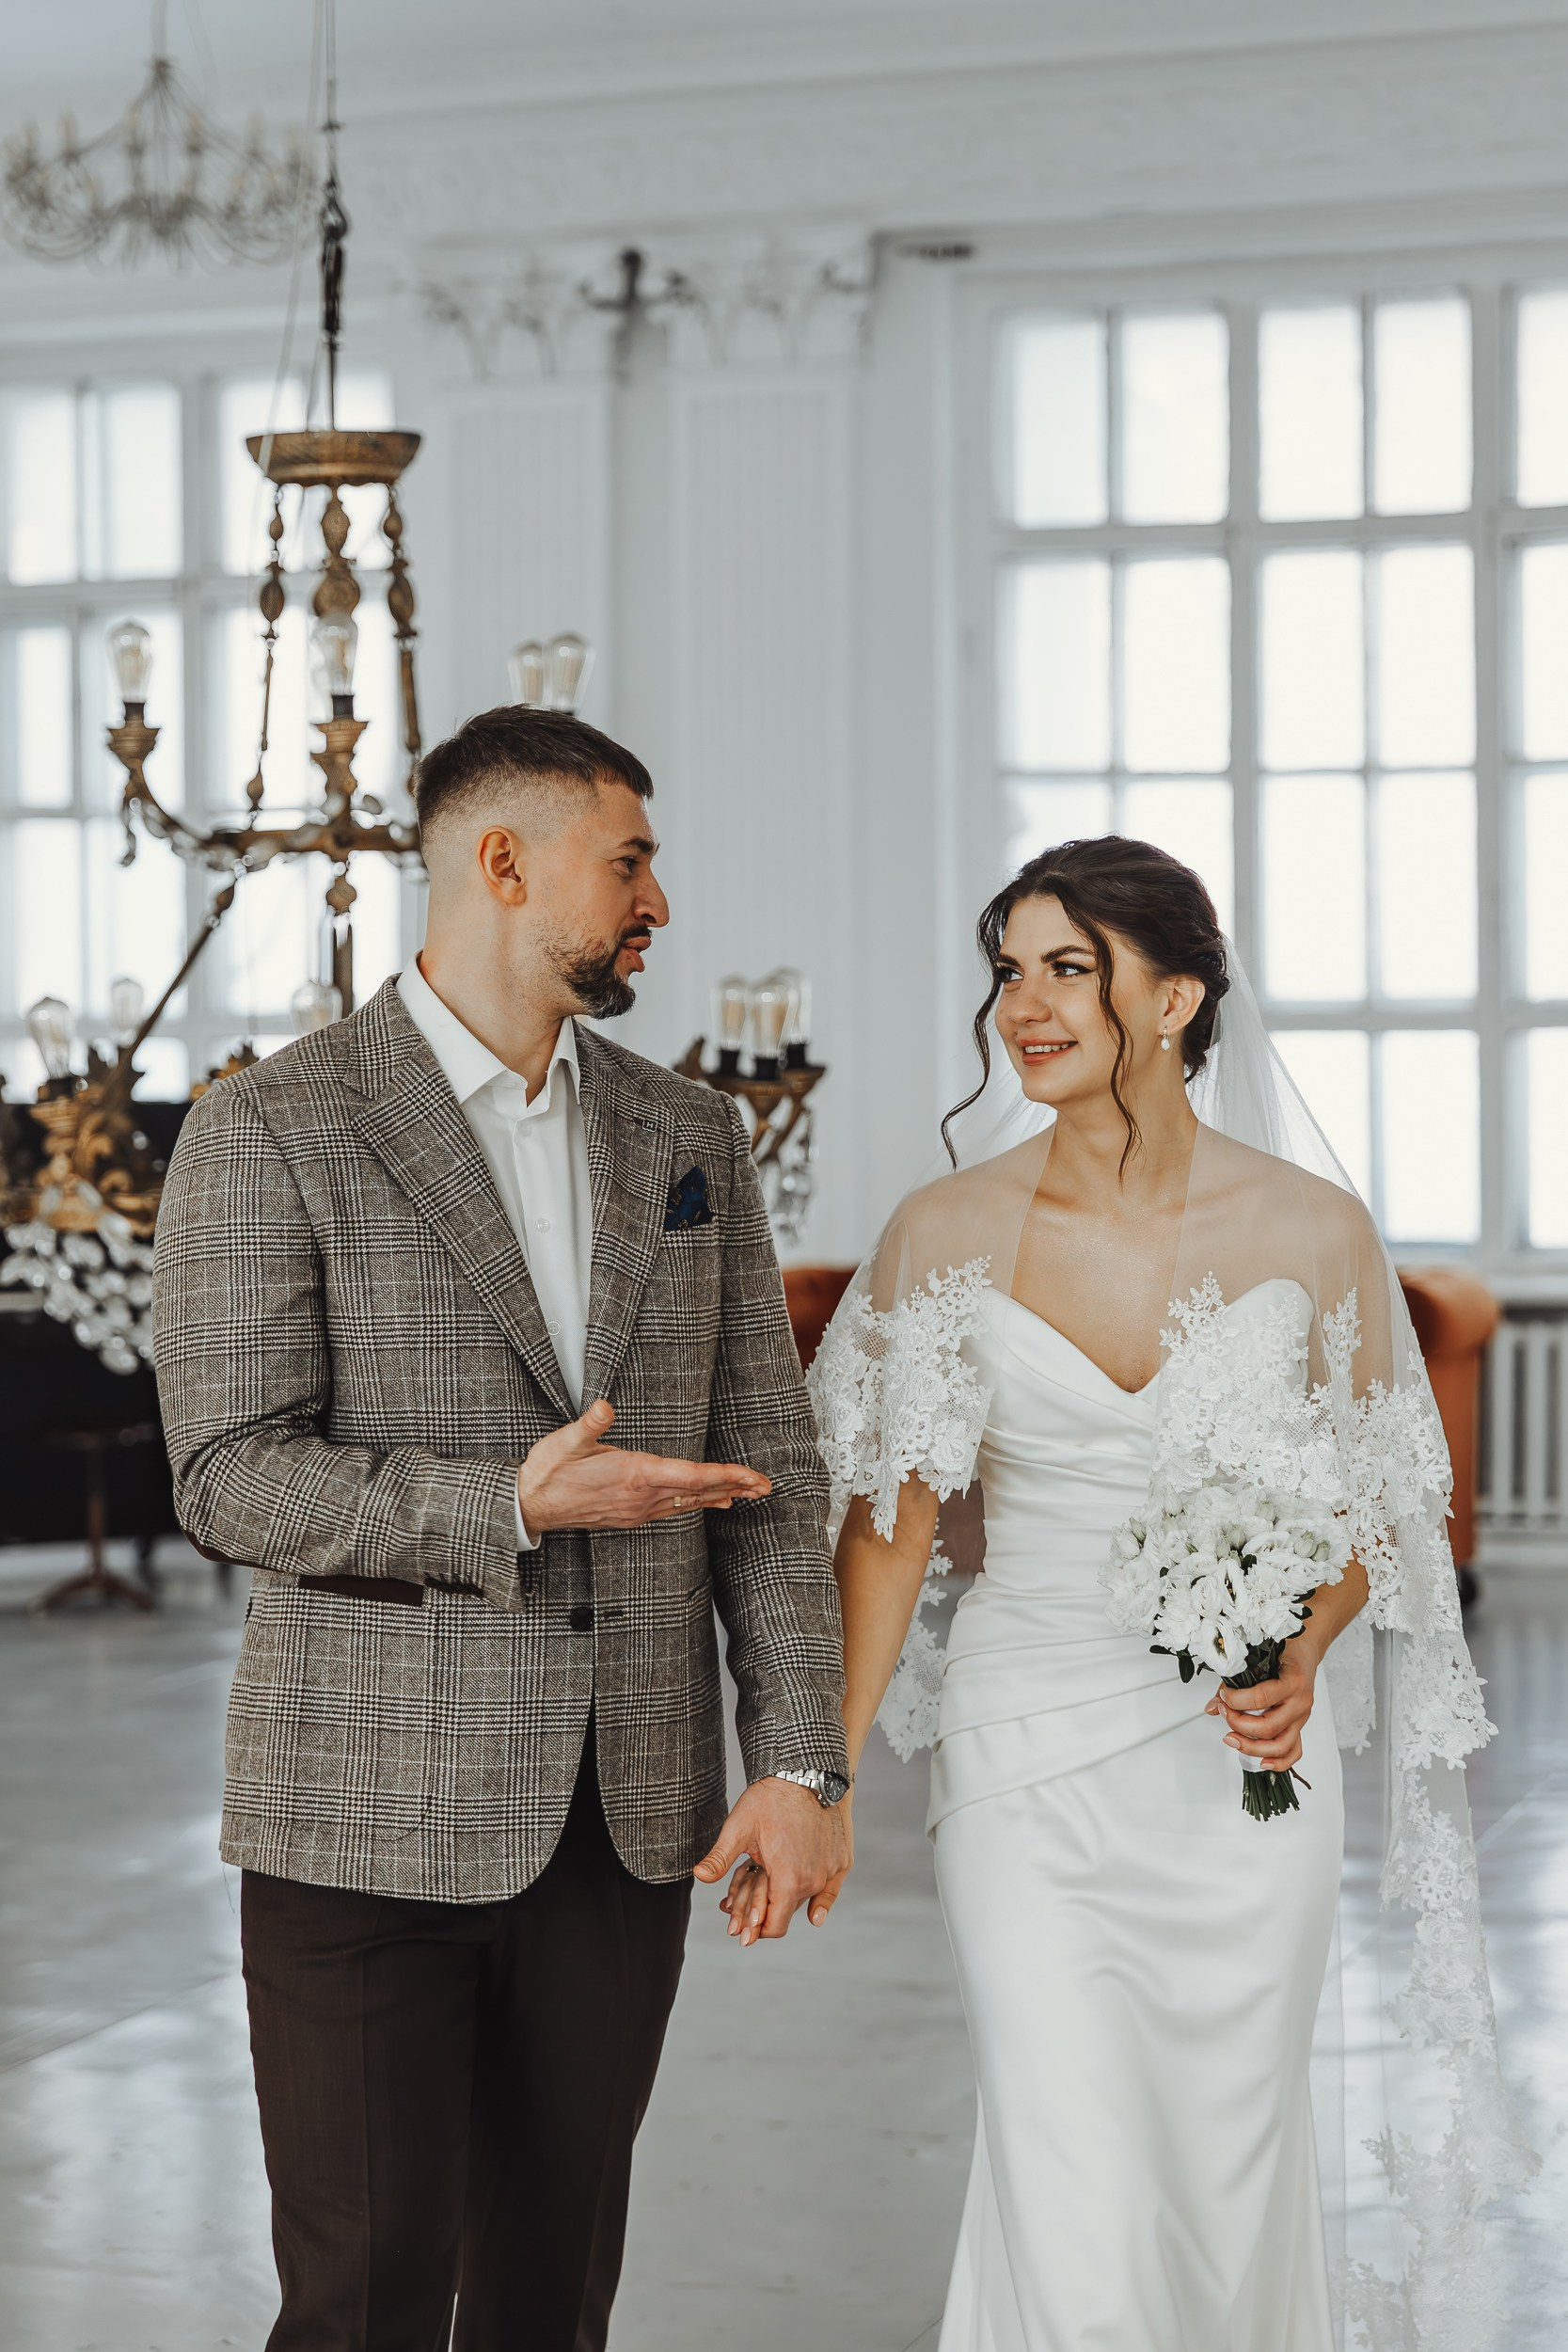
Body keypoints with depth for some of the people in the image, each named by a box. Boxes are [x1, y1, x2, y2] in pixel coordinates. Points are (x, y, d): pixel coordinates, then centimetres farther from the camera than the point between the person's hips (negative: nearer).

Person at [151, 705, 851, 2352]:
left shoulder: (688, 1138, 10)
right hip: (373, 1818, -4)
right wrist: (509, 1506, -22)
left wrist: (802, 1759, 0)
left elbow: (767, 1461, 8)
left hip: (630, 1815, 5)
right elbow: (232, 1478, -11)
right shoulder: (268, 1135, -6)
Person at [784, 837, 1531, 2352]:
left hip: (1249, 1773, 1)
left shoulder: (1311, 1231, -4)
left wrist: (1304, 1657, -13)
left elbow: (1375, 1501, 6)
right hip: (1031, 1770, -1)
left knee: (1230, 2195, 11)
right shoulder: (948, 1234, -4)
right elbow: (889, 1523, 0)